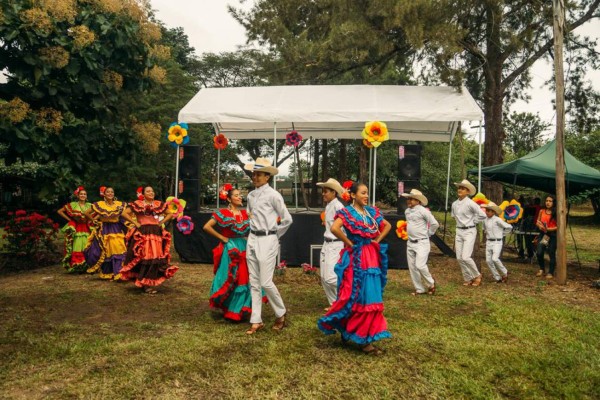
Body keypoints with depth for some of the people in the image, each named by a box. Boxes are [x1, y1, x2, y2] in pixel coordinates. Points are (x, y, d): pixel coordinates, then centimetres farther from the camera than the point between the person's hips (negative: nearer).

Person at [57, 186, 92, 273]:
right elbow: (59, 211, 5)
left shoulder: (90, 206, 9)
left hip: (86, 229, 2)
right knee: (76, 248, -6)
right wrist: (69, 219, 0)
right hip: (76, 230, -2)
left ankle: (86, 267, 2)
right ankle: (75, 266, 1)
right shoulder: (72, 205, 3)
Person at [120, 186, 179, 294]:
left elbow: (170, 214, 18)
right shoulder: (137, 204, 3)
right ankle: (143, 283, 3)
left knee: (155, 258, 0)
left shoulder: (159, 204, 11)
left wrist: (161, 222, 6)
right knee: (143, 258, -6)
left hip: (156, 233, 3)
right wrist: (135, 223, -5)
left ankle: (151, 283, 12)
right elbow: (125, 213, 1)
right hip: (142, 234, -3)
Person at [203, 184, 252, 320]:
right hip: (229, 251, -5)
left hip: (244, 249, 5)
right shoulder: (223, 213, -7)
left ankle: (241, 310, 22)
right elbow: (207, 227, -14)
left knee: (244, 280, 7)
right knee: (230, 280, 2)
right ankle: (230, 311, 17)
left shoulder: (245, 213, 8)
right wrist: (222, 238, -10)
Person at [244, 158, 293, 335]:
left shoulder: (273, 195, -9)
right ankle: (256, 321, 15)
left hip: (267, 241, -7)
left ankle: (281, 314, 17)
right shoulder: (251, 195, 10)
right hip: (252, 240, 7)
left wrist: (275, 235, 3)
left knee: (266, 282, -6)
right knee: (254, 282, 8)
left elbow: (287, 219, -6)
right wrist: (255, 231, 13)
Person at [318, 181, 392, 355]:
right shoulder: (347, 212, -10)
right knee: (356, 297, -3)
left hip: (371, 257, 7)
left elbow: (387, 225, 23)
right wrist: (349, 243, -17)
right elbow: (334, 228, -28)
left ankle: (364, 336, 23)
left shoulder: (372, 212, 10)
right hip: (355, 259, -7)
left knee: (371, 297, 10)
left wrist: (377, 240, 9)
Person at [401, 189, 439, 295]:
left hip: (422, 243, -7)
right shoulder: (407, 211, 8)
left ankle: (431, 283, 11)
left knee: (420, 265, -15)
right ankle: (419, 289, 18)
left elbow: (435, 224, -12)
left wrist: (427, 233, -2)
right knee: (412, 267, 7)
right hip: (410, 243, 7)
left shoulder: (423, 211, -14)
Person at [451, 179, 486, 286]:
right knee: (459, 258, 5)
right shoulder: (454, 204, 7)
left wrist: (472, 221, -3)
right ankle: (467, 279, 20)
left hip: (469, 232, -6)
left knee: (466, 257, -13)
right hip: (459, 231, 6)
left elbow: (482, 215, -12)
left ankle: (477, 275, 10)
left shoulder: (470, 203, -12)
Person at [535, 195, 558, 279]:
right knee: (539, 253, -6)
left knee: (551, 254, 3)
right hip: (543, 234, 3)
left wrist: (548, 229, -19)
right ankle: (542, 269, 18)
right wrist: (540, 226, -8)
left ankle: (551, 273, 17)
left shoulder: (556, 213, -6)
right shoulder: (541, 211, 5)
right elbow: (537, 222, 12)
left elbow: (558, 226, -9)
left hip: (552, 235, -3)